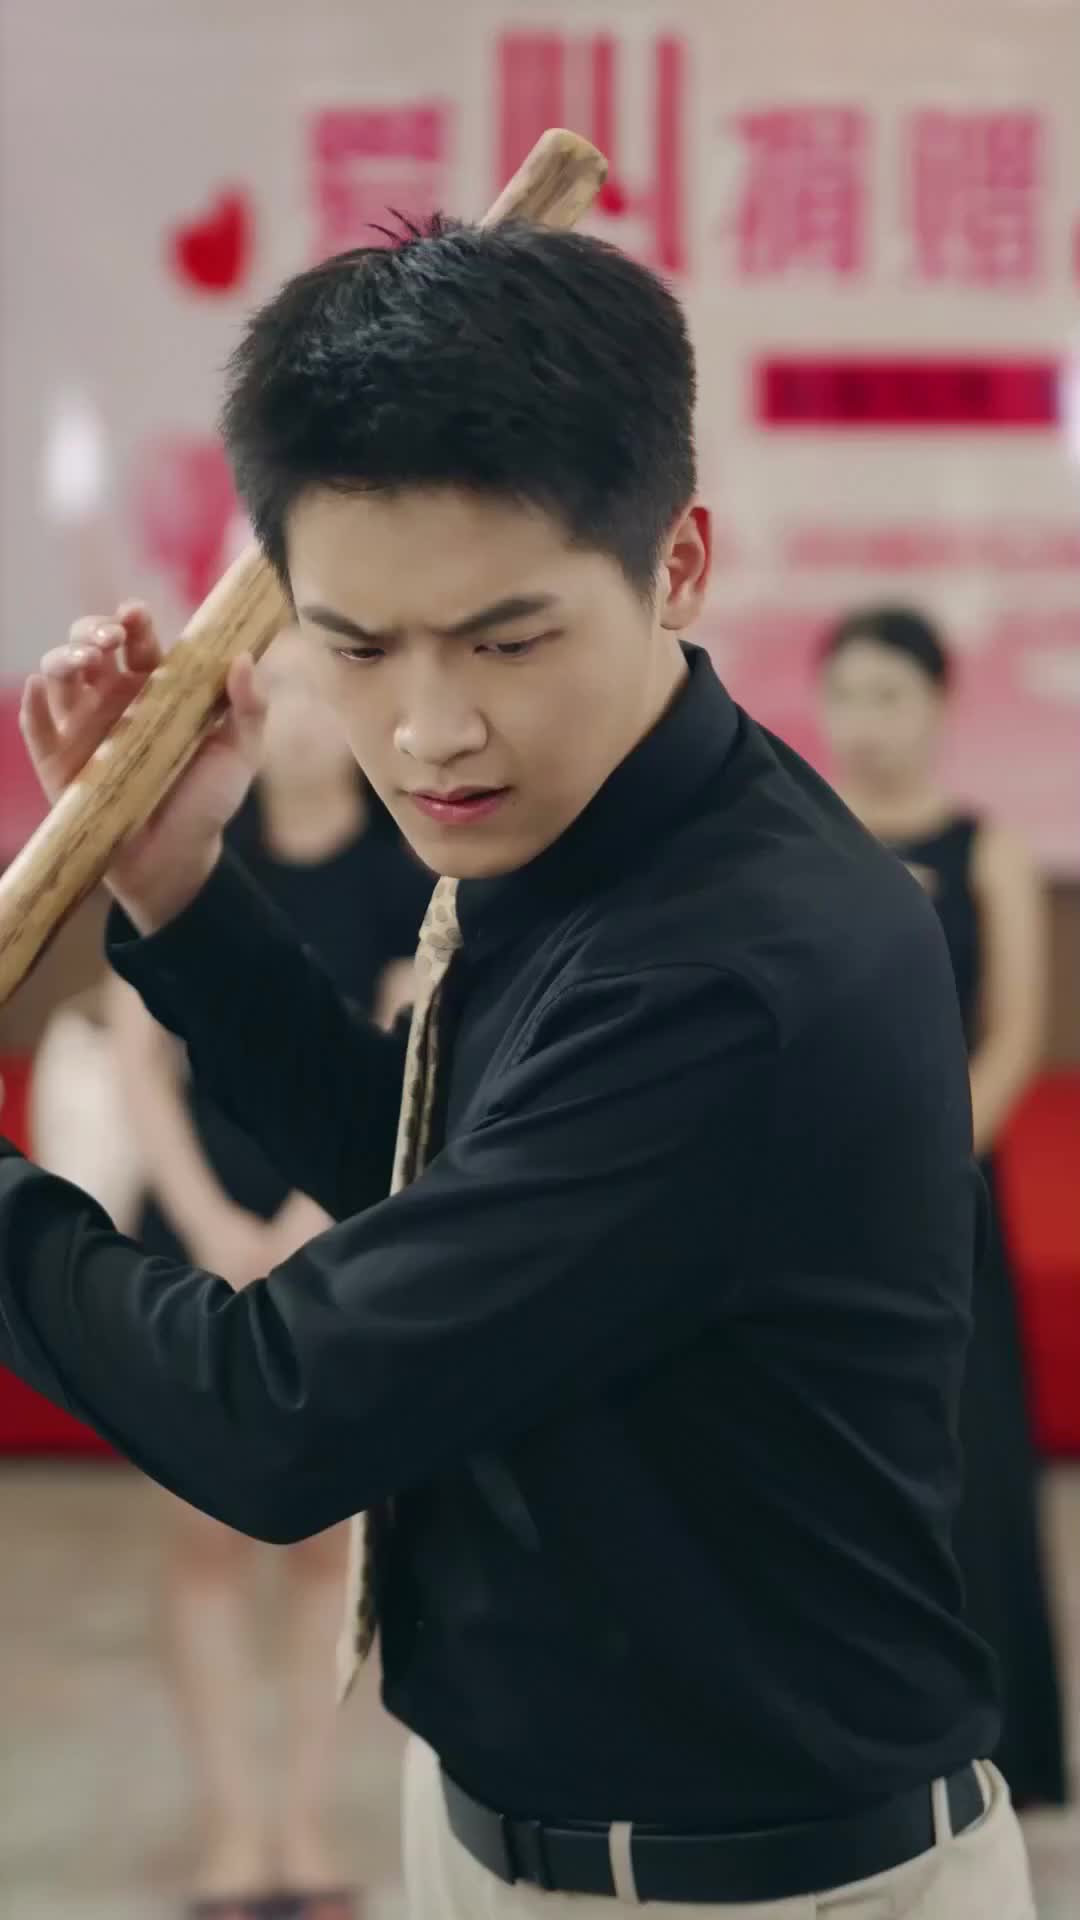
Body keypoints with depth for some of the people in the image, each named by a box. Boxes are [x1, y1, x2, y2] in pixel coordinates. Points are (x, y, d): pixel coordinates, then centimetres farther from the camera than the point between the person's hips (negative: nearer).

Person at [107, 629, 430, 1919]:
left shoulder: (409, 872, -4)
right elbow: (139, 1056, -2)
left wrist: (304, 1231, -13)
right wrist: (215, 1224, -10)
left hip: (348, 1241, 0)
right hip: (201, 1227, 1)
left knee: (324, 1528, 4)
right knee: (211, 1527, 0)